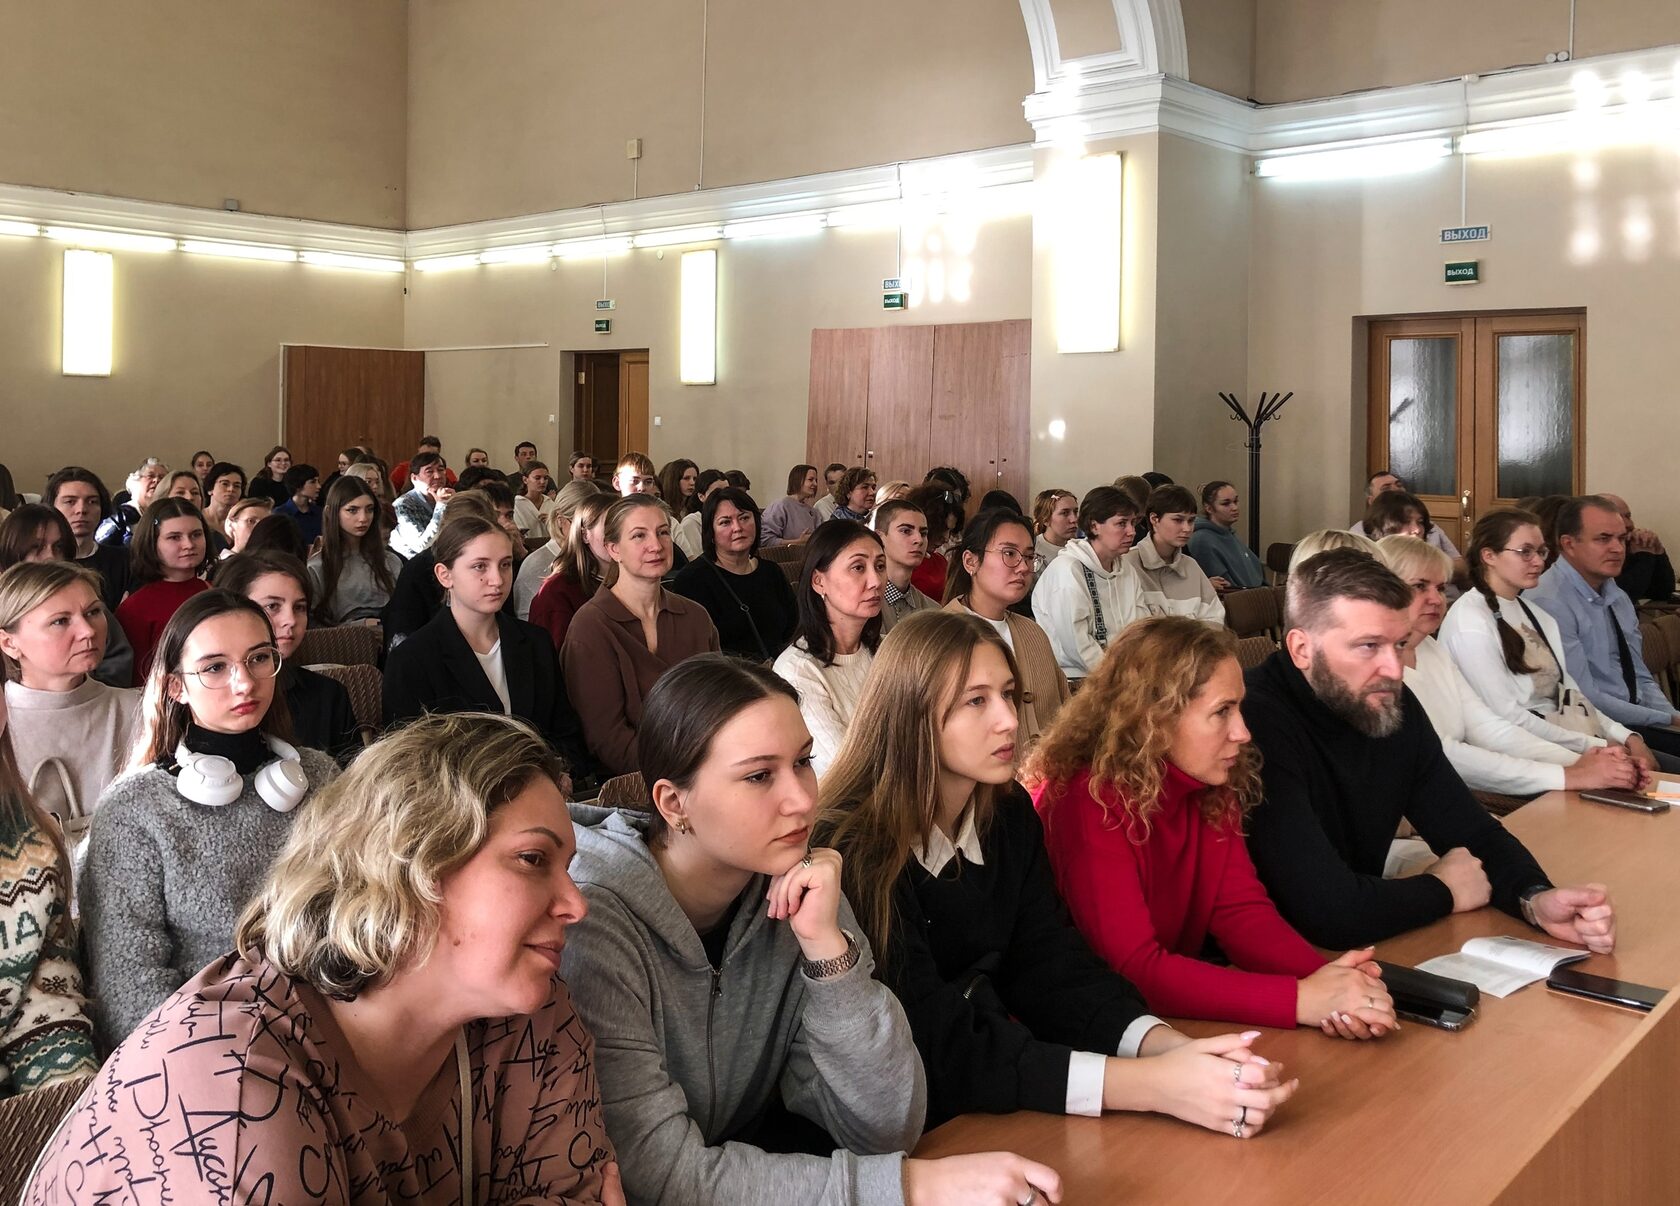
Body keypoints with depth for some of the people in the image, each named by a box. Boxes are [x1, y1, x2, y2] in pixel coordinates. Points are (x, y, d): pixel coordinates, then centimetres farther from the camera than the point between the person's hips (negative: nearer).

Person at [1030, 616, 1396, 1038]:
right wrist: (1300, 999, -31)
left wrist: (1324, 977, -23)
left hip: (1175, 1007, 5)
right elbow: (1134, 968, -27)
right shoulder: (1089, 800, -22)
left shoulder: (1212, 789, -1)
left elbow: (1240, 908, -5)